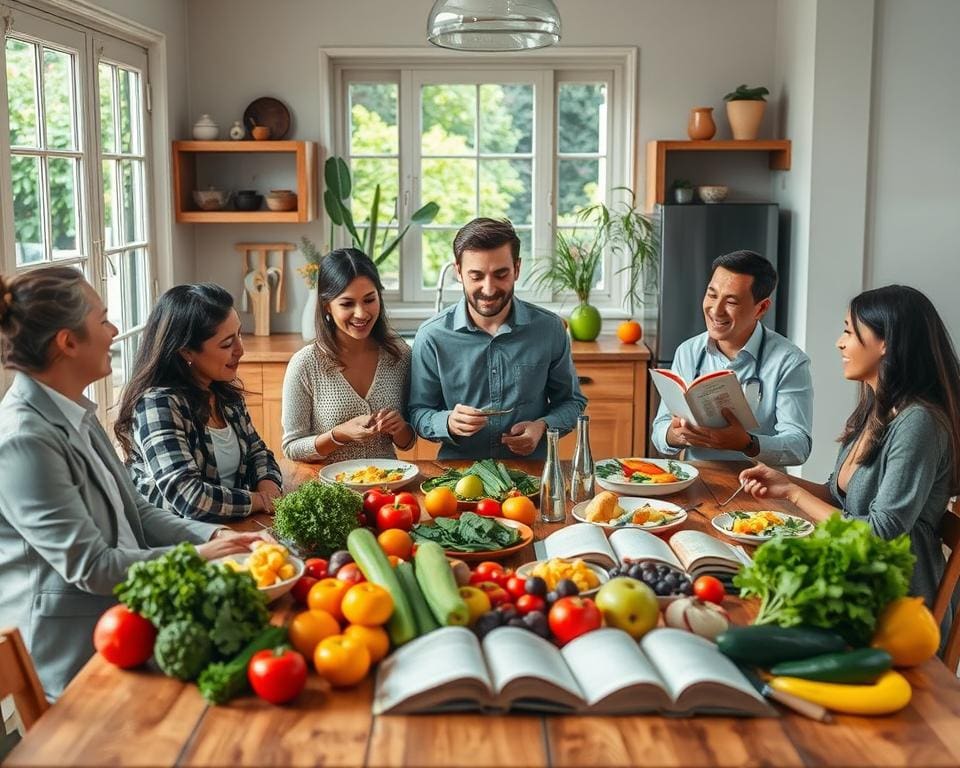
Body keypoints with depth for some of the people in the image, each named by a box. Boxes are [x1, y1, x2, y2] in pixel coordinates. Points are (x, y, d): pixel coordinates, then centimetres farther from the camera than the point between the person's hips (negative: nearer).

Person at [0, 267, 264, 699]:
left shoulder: (76, 415, 8)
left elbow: (136, 512, 11)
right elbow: (92, 567, -21)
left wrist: (214, 535, -4)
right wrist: (198, 557, -12)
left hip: (120, 615, 8)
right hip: (75, 654, -8)